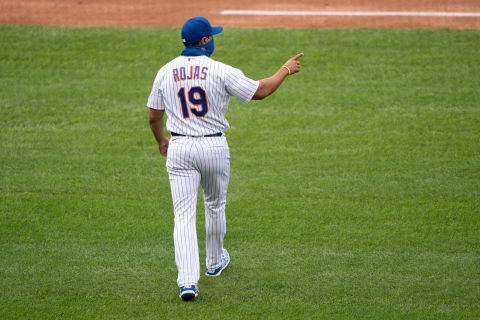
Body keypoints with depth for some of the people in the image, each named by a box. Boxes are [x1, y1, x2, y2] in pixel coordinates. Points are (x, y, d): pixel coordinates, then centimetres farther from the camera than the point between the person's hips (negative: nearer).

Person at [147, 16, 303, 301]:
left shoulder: (166, 72, 1)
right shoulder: (220, 71, -10)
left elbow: (153, 115, 11)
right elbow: (261, 91, -7)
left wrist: (161, 141, 29)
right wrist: (286, 71, 9)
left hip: (179, 149, 1)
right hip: (214, 147, -1)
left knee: (184, 214, -4)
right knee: (215, 205, 23)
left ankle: (188, 281, -16)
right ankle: (215, 262, 42)